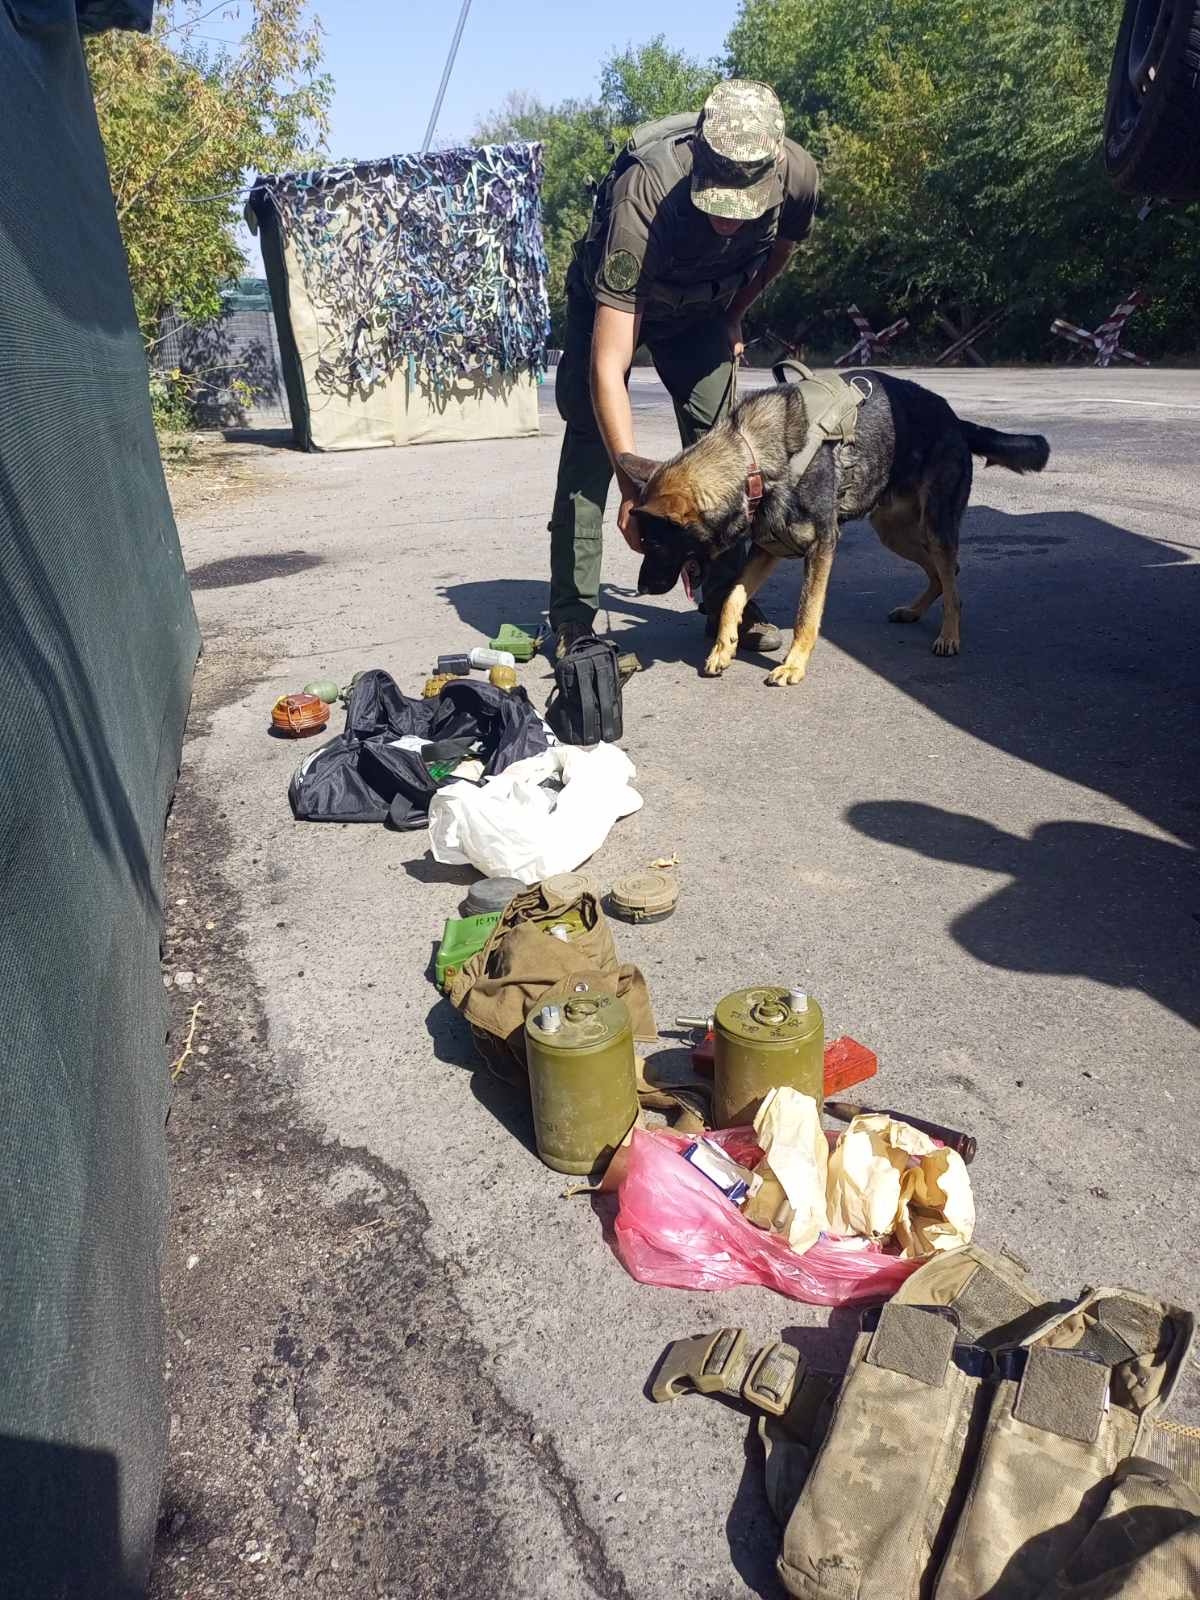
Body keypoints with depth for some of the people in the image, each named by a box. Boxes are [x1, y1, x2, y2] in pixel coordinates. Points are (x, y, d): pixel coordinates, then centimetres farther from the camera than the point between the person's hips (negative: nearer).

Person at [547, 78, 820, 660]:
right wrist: (633, 486, -49)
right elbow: (608, 366, -45)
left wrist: (734, 317, 8)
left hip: (703, 306, 4)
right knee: (592, 436, -15)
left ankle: (727, 600, 5)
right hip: (614, 297, -3)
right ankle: (571, 619, -12)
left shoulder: (798, 176, -29)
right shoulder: (643, 196, -42)